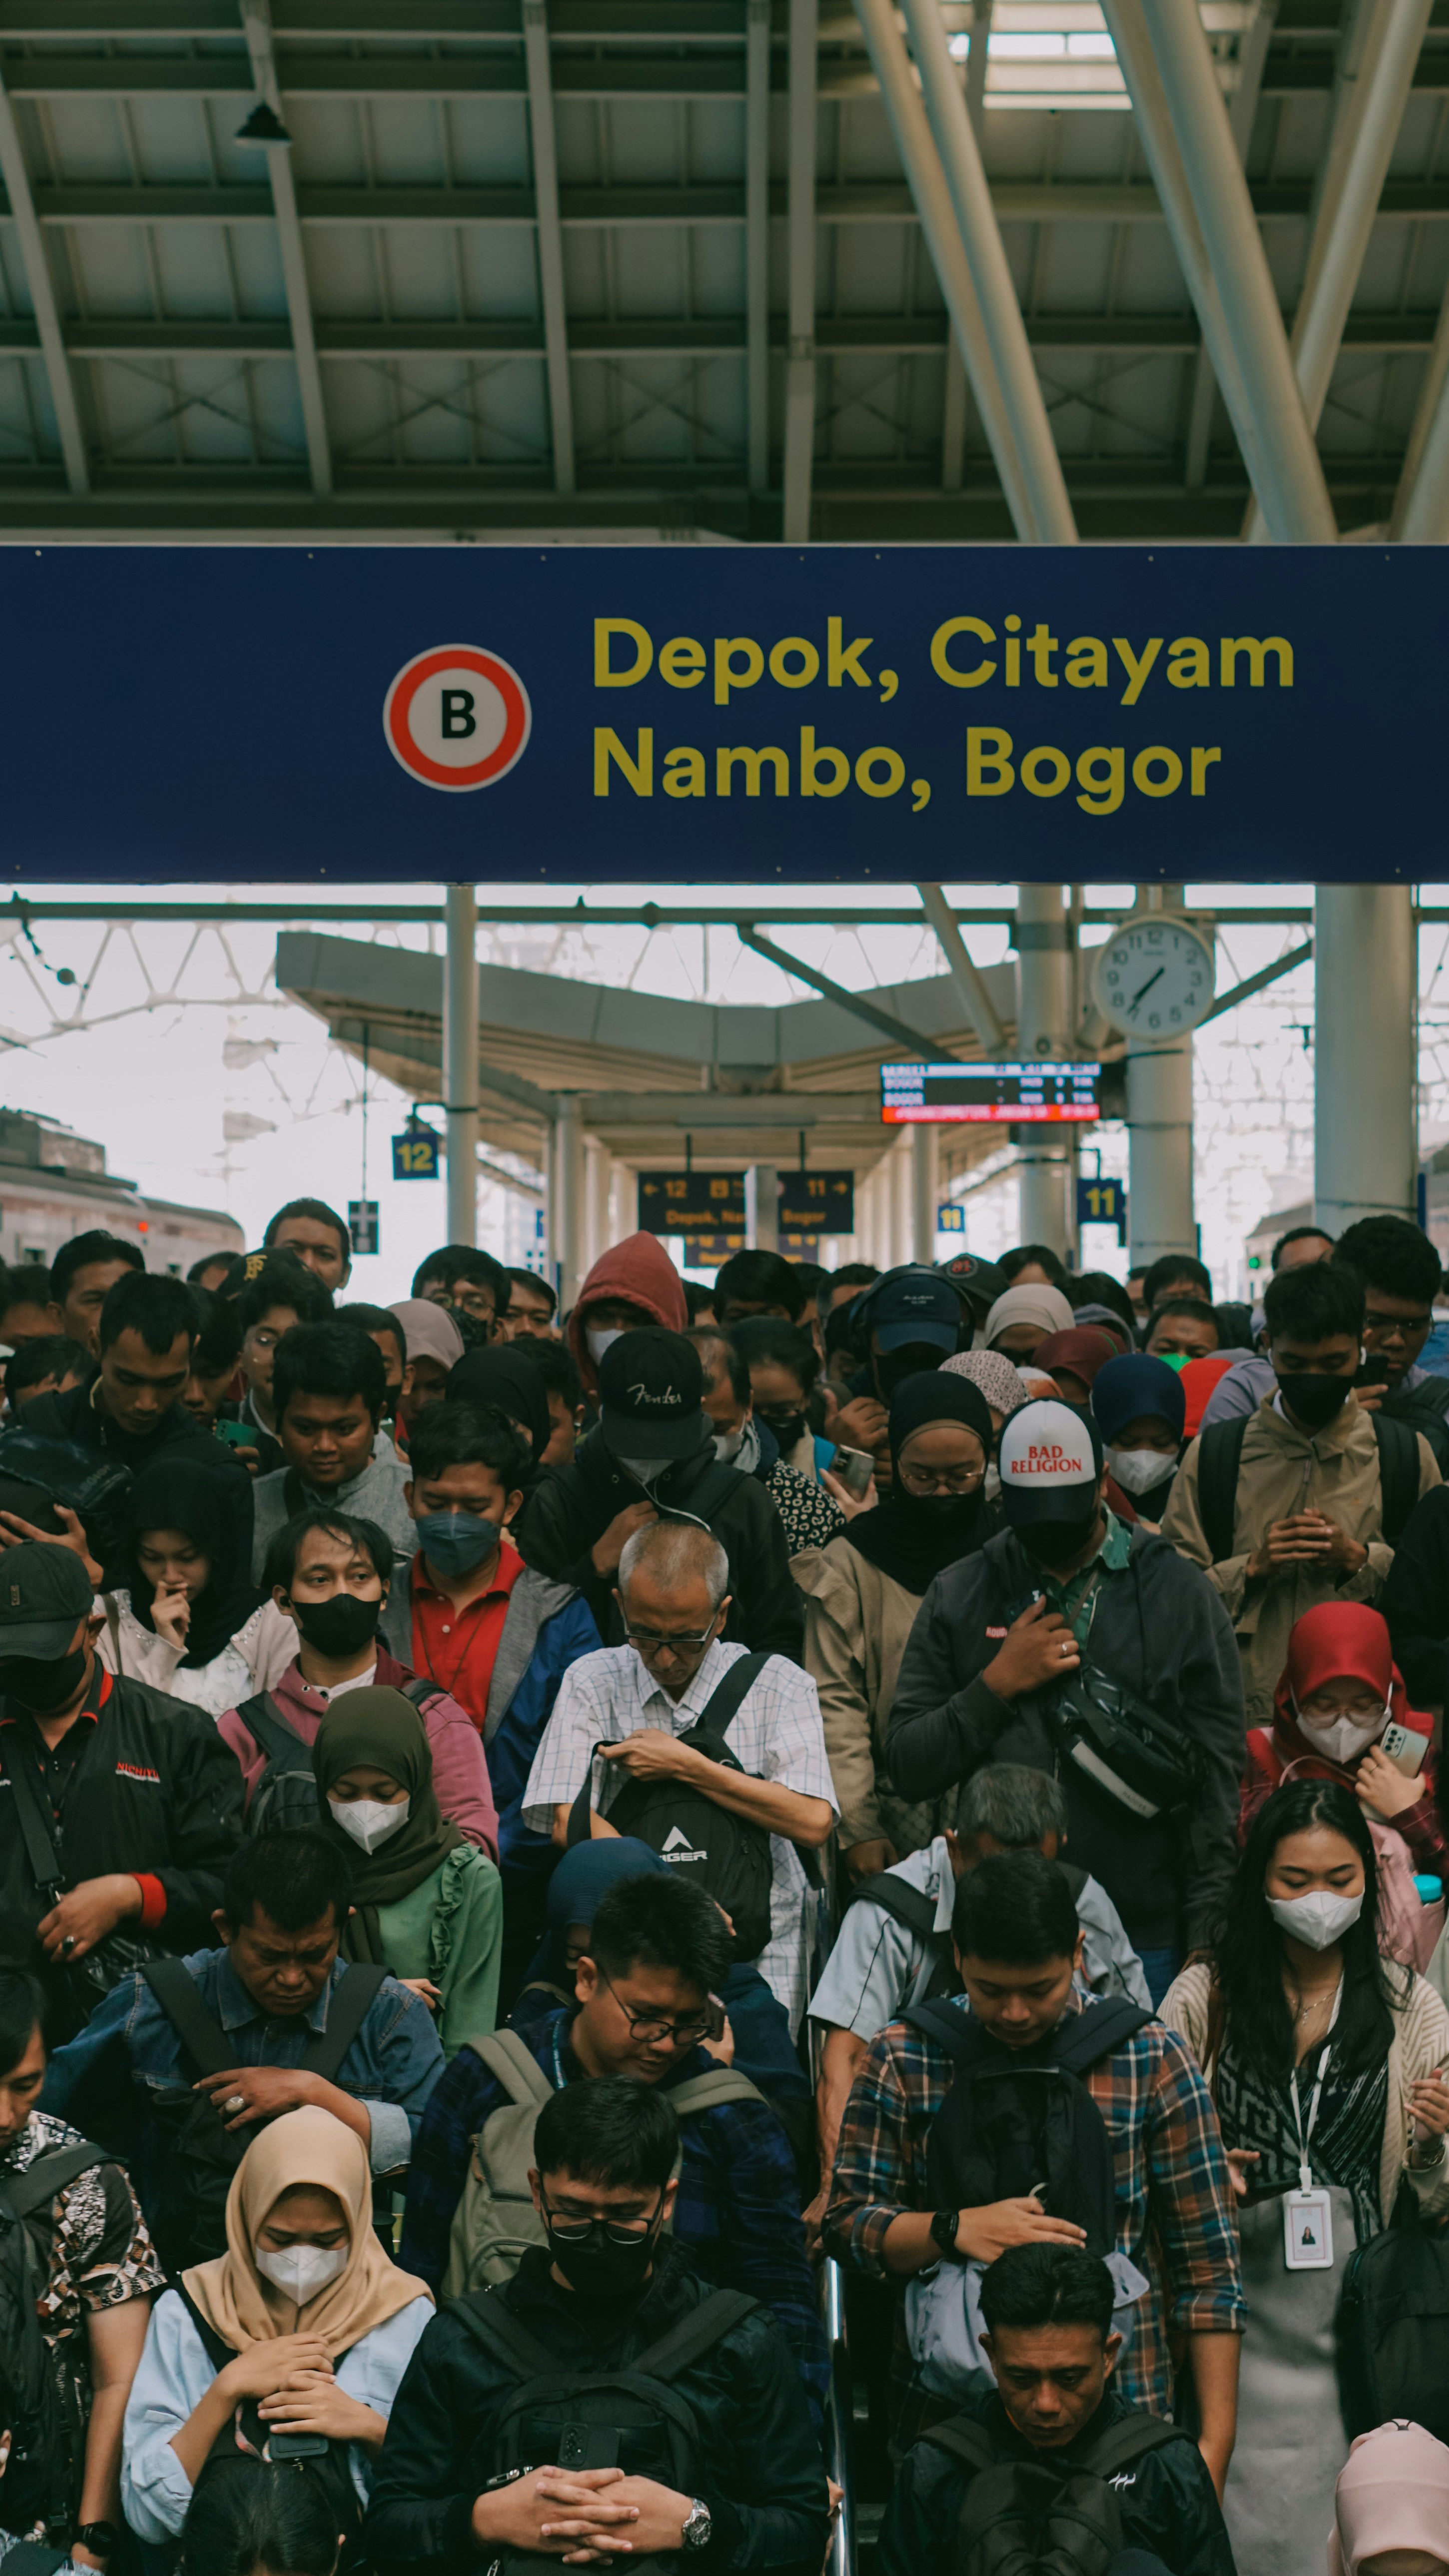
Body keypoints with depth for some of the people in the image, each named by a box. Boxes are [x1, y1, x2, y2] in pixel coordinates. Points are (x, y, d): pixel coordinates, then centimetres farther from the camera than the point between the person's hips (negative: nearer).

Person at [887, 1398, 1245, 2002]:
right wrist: (997, 1685, -9)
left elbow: (1220, 1782, 4)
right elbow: (908, 1769, 5)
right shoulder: (957, 1596, 8)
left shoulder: (1179, 1592, 4)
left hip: (1146, 1938, -1)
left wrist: (1206, 1946, 0)